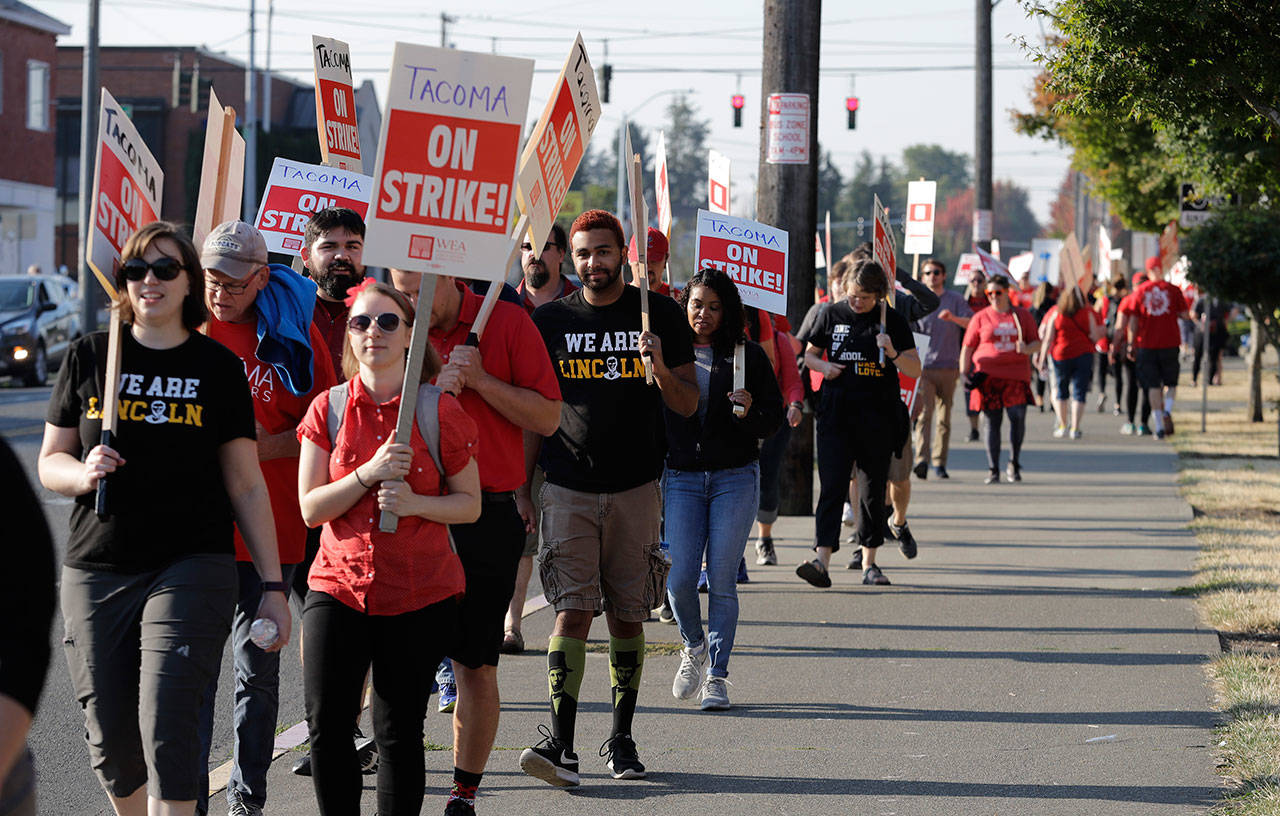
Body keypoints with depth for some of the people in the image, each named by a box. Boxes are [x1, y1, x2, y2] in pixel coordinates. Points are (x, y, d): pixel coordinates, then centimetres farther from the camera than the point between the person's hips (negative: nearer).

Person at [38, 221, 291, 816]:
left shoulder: (217, 366, 4)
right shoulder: (90, 356, 7)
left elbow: (246, 484, 5)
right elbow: (50, 462, 12)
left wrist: (272, 586, 2)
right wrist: (84, 473, -12)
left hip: (193, 566, -2)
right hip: (96, 570, 2)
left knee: (166, 726, -16)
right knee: (111, 744, 5)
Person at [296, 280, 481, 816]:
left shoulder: (440, 410, -1)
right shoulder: (329, 409, 4)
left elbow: (469, 504, 3)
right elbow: (311, 508, -1)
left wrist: (414, 502, -15)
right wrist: (369, 473, -15)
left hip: (421, 594, -1)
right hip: (338, 586, 1)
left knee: (399, 731, 2)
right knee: (326, 722, -8)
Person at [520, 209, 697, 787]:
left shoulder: (660, 316, 4)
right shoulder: (551, 321, 6)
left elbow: (688, 406, 5)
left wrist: (661, 369, -16)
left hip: (635, 488, 1)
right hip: (567, 487, -1)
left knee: (626, 615, 5)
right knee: (572, 609, -10)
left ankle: (621, 739, 14)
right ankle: (561, 744, -14)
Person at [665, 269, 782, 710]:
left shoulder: (748, 355, 1)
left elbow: (774, 419, 3)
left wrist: (749, 412, -17)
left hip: (735, 478, -1)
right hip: (681, 479, 1)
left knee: (721, 580, -3)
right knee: (679, 578, -5)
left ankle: (716, 675, 7)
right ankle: (693, 646, 24)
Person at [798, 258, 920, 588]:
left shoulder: (892, 321, 1)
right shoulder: (831, 314, 6)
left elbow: (915, 370, -1)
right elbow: (810, 353, 18)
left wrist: (893, 353, -20)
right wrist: (824, 366, -4)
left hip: (878, 416, 0)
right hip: (836, 414, 0)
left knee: (873, 490, 7)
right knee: (831, 485, -10)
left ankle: (869, 562, 19)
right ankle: (822, 561, -20)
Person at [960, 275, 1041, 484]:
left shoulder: (1023, 316, 11)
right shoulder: (980, 318, 9)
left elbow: (1037, 342, 14)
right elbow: (967, 347, 10)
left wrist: (1027, 349, -9)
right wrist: (963, 371, 1)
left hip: (1016, 376, 0)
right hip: (988, 376, 0)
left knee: (1018, 418, -10)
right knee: (992, 423, 0)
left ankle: (1014, 464, 8)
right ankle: (993, 470, 6)